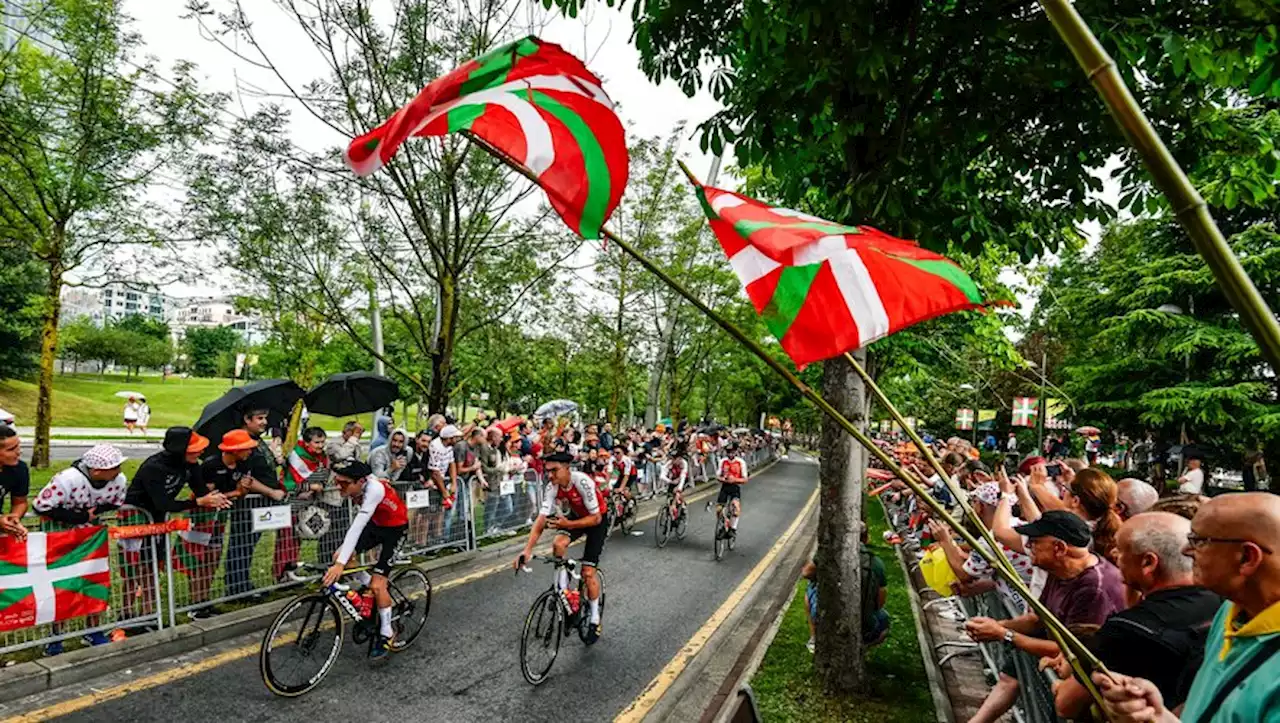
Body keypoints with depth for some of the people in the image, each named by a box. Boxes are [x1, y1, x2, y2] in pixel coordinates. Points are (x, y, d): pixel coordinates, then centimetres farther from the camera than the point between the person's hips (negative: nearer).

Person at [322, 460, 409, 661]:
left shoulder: (374, 489, -37)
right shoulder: (353, 485, -18)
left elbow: (358, 526, -43)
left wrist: (341, 565, -47)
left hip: (395, 527, -7)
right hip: (375, 523, 7)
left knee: (378, 585, -11)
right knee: (338, 557, -7)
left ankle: (386, 634, 9)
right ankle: (371, 592, 16)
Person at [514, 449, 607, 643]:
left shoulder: (582, 481, -36)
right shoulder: (552, 487, -22)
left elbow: (596, 518, -31)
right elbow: (541, 520, -25)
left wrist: (568, 524, -43)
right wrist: (527, 550, -36)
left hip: (597, 520, -4)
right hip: (576, 515, 4)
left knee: (588, 572, -7)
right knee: (558, 544, -26)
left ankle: (594, 621, 11)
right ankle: (563, 591, -2)